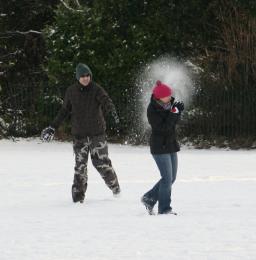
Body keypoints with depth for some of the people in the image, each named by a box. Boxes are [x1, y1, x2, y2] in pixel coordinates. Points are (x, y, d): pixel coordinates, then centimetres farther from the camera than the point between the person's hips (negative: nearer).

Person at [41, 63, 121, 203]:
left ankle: (114, 186, 20)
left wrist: (112, 110, -45)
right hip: (79, 134, 2)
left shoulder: (96, 89, -5)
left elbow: (106, 100, -23)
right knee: (80, 165, -2)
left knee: (101, 162, -3)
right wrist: (53, 127, 16)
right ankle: (78, 195, 5)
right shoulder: (71, 91, 4)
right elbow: (64, 111, 15)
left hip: (97, 133, -2)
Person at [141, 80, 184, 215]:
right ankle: (164, 209, -1)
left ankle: (149, 198, 24)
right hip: (160, 147, -8)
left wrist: (178, 110, -8)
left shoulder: (168, 104, 5)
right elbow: (163, 127, -23)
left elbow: (173, 122, 10)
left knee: (171, 178, 12)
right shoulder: (152, 109, -18)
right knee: (167, 178, -9)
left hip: (171, 145, 8)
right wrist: (173, 113, -26)